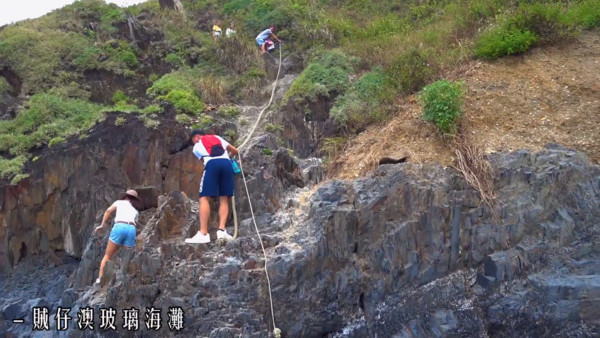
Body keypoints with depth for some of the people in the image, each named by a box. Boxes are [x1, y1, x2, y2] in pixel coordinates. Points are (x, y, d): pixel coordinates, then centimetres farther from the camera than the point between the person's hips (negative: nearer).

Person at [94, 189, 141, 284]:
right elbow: (135, 222, 15)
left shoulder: (120, 202, 23)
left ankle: (100, 278, -1)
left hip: (119, 227, -2)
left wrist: (102, 225, 6)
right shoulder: (136, 210, 30)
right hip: (132, 229, 2)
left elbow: (109, 210, 5)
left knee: (108, 256, 5)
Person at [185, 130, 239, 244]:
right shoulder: (218, 138, 33)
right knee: (224, 199, 8)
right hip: (226, 163, 4)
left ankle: (203, 234, -16)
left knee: (204, 198, -5)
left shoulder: (197, 146, 25)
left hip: (212, 164, -3)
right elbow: (235, 151, 35)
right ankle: (222, 230, -8)